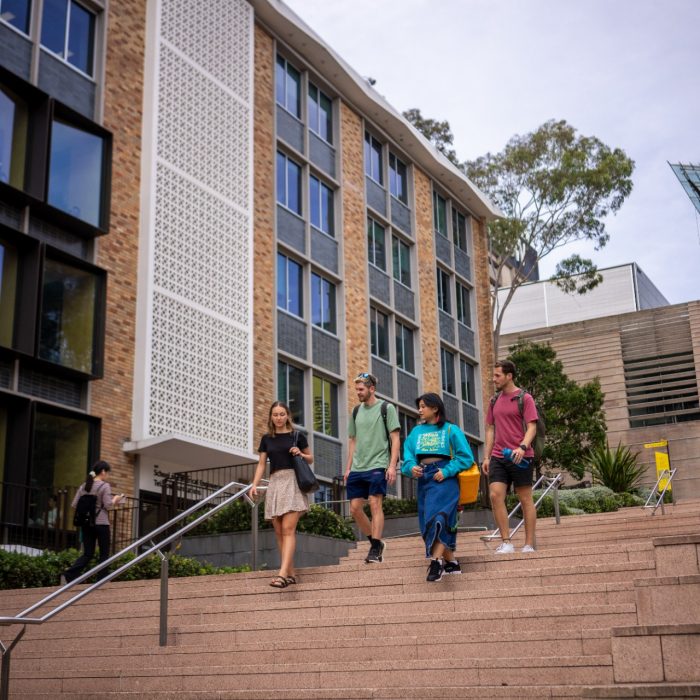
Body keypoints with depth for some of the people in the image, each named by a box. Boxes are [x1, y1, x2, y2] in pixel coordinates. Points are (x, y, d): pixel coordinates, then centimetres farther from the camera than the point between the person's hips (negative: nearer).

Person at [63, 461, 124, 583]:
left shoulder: (83, 486, 9)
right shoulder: (105, 486, -7)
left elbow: (73, 505, 9)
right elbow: (108, 506, -12)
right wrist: (115, 499, 7)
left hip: (86, 523, 6)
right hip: (101, 523, -6)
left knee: (87, 554, 9)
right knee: (104, 553, 8)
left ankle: (68, 575, -8)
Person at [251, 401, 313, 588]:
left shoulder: (297, 436, 5)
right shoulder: (266, 438, 13)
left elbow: (311, 459, 13)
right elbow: (261, 464, 12)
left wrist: (300, 454, -7)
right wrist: (254, 485, -1)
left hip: (293, 481, -4)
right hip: (274, 483, 4)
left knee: (288, 529, -16)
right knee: (279, 532, 3)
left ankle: (282, 573, -24)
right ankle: (290, 573, 10)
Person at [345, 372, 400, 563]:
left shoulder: (386, 408, -1)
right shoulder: (356, 411, 14)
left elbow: (395, 438, -4)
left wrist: (392, 465, -13)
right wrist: (348, 467, 13)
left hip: (377, 465, -6)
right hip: (357, 468, 6)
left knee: (375, 505, -11)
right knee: (355, 508, 3)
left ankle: (375, 550, -5)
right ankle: (376, 542, 19)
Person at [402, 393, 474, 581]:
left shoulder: (451, 430, 2)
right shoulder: (416, 432, 17)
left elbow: (466, 457, -3)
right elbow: (408, 455, 10)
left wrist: (446, 471, -14)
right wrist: (411, 467, -12)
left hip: (444, 479, -6)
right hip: (424, 479, 6)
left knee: (437, 518, -21)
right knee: (427, 523, 6)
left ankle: (436, 560, -24)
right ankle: (451, 562, 16)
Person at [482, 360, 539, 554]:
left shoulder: (524, 398, -2)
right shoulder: (495, 401, 15)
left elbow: (531, 427, -9)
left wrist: (522, 447, -26)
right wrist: (487, 456, 12)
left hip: (520, 457, -5)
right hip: (498, 457, 5)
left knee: (525, 499, 2)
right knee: (495, 495, -9)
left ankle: (529, 544, 7)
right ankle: (506, 543, -4)